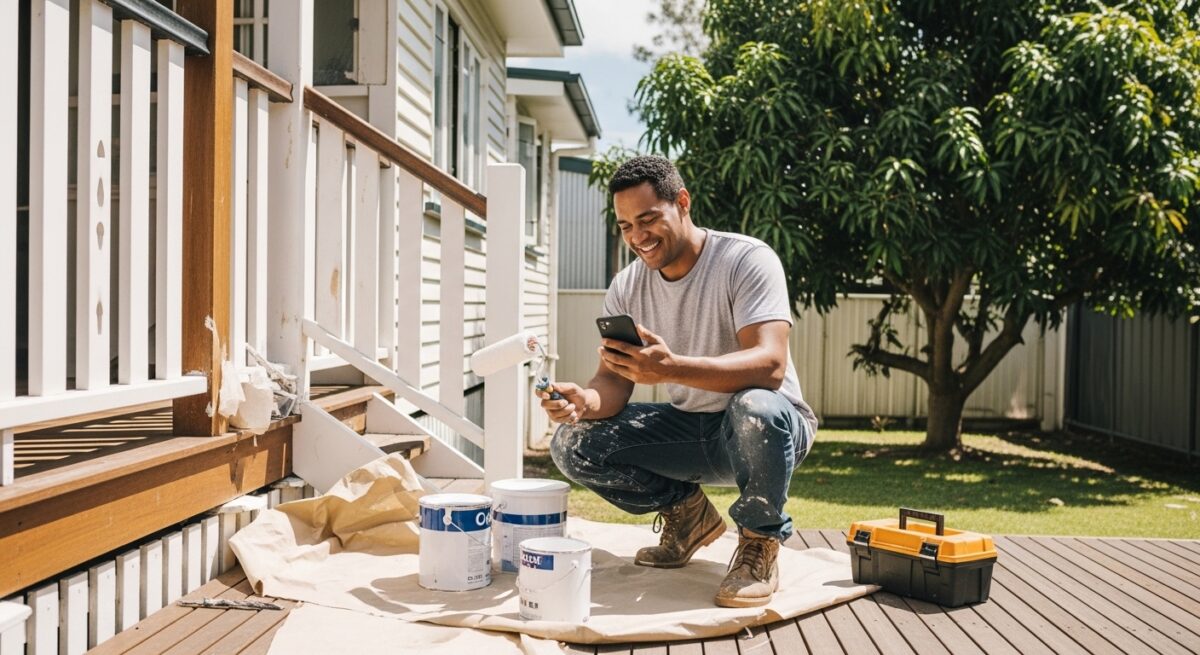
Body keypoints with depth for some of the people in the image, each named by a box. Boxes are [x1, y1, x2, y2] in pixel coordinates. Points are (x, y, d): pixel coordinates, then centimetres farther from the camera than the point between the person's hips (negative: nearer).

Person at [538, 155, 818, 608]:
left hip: (772, 425, -5)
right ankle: (686, 512, 10)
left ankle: (760, 541, -13)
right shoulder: (626, 288, -2)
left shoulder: (747, 260, -19)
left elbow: (769, 364, -33)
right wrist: (584, 400, -31)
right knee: (572, 444, -12)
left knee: (755, 407, -41)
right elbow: (614, 381, -5)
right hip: (688, 429, 6)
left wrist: (672, 368, -49)